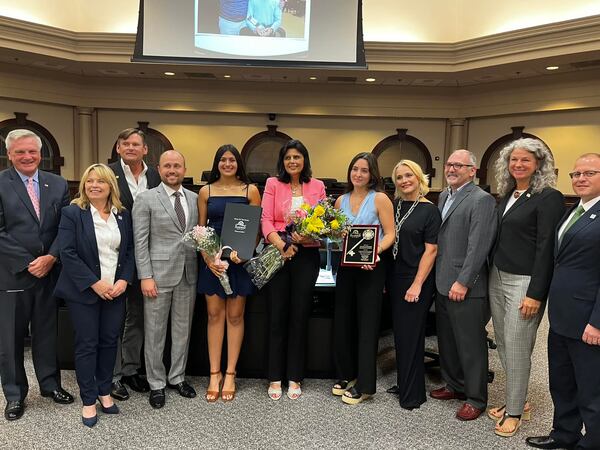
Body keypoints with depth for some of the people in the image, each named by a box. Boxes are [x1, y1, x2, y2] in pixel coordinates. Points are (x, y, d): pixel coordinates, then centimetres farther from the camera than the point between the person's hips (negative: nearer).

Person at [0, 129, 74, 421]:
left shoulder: (58, 185, 5)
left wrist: (50, 258, -9)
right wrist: (27, 263, -13)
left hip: (49, 272, 3)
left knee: (47, 332, 15)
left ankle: (50, 384, 32)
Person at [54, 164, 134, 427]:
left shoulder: (123, 215, 7)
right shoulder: (72, 213, -5)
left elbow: (130, 250, 8)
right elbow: (67, 253, -11)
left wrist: (124, 280, -6)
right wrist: (94, 283, -16)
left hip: (116, 290, 4)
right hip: (84, 291, -3)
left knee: (110, 341, 9)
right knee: (86, 345, 3)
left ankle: (104, 391, 26)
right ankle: (88, 400, 16)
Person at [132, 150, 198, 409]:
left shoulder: (194, 199, 8)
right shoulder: (146, 199, -4)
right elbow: (140, 241, -7)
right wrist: (145, 277, -12)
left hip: (188, 274, 4)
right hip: (159, 274, -4)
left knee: (183, 330, 14)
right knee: (155, 333, 7)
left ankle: (177, 377, 30)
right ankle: (156, 384, 22)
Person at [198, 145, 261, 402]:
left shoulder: (250, 190, 2)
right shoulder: (206, 191, 5)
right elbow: (200, 229, 5)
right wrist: (207, 258, -9)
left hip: (240, 258, -1)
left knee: (235, 316, 6)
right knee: (214, 315, 5)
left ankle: (230, 374, 17)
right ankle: (215, 374, 15)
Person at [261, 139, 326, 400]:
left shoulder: (317, 186, 7)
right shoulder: (273, 184, 5)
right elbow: (266, 220, -3)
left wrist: (307, 236, -15)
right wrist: (281, 245, -19)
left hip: (306, 255, 1)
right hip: (277, 254, -1)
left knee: (300, 315, 6)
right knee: (277, 316, 4)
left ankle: (295, 378, 19)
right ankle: (275, 378, 17)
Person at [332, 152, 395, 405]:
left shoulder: (380, 199, -4)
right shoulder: (341, 200, 10)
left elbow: (390, 234, -8)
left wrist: (375, 251, -23)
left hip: (371, 268, -5)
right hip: (346, 266, 5)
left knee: (366, 323, 1)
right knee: (342, 320, 11)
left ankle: (364, 385, 12)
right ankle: (347, 375, 29)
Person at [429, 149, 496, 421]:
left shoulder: (481, 200, -11)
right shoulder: (443, 196, 15)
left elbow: (478, 246, -17)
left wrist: (463, 282, -19)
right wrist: (439, 277, 12)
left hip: (466, 287, -8)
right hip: (443, 283, 8)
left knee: (471, 345, 4)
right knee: (446, 340, 17)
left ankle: (475, 398, 19)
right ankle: (455, 385, 34)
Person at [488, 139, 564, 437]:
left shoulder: (549, 198, -11)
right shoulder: (507, 196, 11)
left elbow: (547, 248, -15)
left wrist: (535, 294, -17)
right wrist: (490, 274, 12)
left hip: (524, 283, -7)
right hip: (497, 278, 7)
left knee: (516, 349, 1)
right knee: (503, 345, 14)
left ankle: (515, 411, 17)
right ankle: (515, 400, 30)